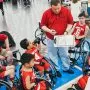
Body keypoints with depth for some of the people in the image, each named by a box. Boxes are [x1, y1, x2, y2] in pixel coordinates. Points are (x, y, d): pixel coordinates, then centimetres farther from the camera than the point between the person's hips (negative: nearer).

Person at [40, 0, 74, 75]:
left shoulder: (66, 11, -13)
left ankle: (66, 68, 34)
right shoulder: (46, 13, -16)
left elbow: (70, 23, -2)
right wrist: (49, 31, -23)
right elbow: (42, 25, -6)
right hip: (51, 38, -1)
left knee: (65, 54, 15)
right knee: (53, 55, 10)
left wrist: (66, 31, -16)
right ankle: (56, 70, 27)